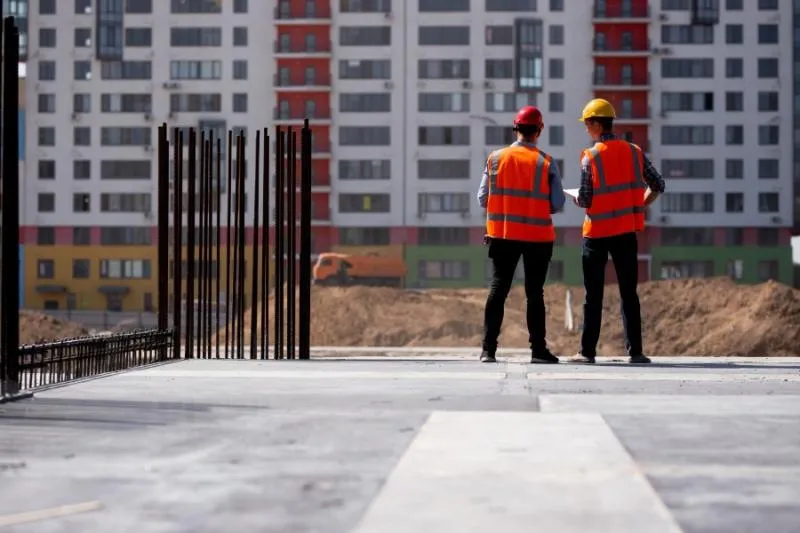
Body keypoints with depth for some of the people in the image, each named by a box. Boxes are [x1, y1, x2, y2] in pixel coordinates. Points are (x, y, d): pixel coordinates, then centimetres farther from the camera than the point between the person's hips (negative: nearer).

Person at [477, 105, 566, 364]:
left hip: (502, 234, 1)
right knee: (535, 293, 7)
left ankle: (488, 349, -3)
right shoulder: (546, 162, -6)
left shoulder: (496, 158, -2)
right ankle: (538, 350, 9)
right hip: (538, 236, -1)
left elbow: (482, 198, 1)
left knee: (498, 289, 4)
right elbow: (558, 204, -6)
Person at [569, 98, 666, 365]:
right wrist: (640, 207, 13)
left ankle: (587, 351, 4)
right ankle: (635, 351, 3)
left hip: (597, 232, -3)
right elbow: (658, 185, 3)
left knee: (593, 295, 3)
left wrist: (576, 199, 10)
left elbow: (585, 200, -11)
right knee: (629, 293, 6)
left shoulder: (590, 157, -10)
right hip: (626, 232, 3)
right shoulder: (634, 152, 2)